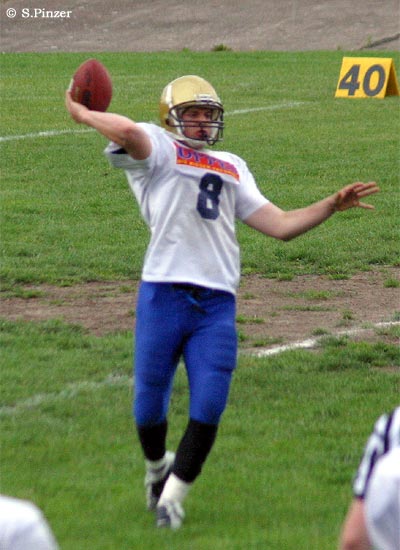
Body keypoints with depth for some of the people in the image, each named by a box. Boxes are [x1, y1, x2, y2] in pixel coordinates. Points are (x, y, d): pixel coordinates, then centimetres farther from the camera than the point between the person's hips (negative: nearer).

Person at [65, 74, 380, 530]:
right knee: (149, 404, 4)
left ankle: (172, 496, 11)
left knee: (208, 409, -5)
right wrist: (81, 114, -6)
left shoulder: (233, 169, 24)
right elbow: (127, 132, -20)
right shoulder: (157, 149, 5)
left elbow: (280, 225, 22)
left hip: (217, 304, 4)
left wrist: (331, 205, 15)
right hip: (164, 294, -4)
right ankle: (157, 468, 34)